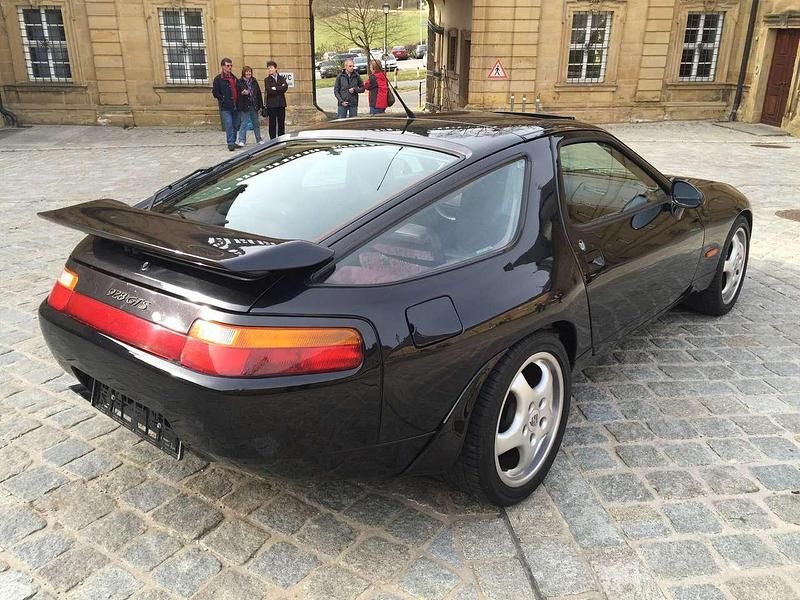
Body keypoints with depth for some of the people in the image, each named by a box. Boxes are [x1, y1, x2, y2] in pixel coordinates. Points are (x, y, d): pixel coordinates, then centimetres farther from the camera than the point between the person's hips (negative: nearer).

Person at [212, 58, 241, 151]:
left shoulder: (234, 78, 17)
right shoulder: (218, 79, -1)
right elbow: (215, 92, -3)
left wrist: (237, 100, 6)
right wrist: (223, 99, -8)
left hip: (235, 106, 6)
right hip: (225, 107, -6)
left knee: (235, 125, 8)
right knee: (229, 125, -11)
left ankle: (233, 142, 18)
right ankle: (230, 143, -9)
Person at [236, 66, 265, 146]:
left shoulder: (254, 81, 10)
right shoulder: (240, 82, -2)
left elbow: (259, 93, 10)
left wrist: (261, 105, 6)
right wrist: (242, 93, -24)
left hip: (254, 106, 4)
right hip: (245, 106, -4)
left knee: (256, 123, 13)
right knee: (244, 123, -5)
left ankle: (259, 139, 23)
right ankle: (241, 140, -4)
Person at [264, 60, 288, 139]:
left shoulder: (281, 78, 12)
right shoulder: (267, 80, 4)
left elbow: (285, 87, -6)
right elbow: (269, 91, -12)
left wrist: (276, 88, -11)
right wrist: (280, 89, -8)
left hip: (281, 104, 2)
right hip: (271, 104, -2)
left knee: (281, 123, 5)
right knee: (272, 123, 0)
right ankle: (273, 140, 4)